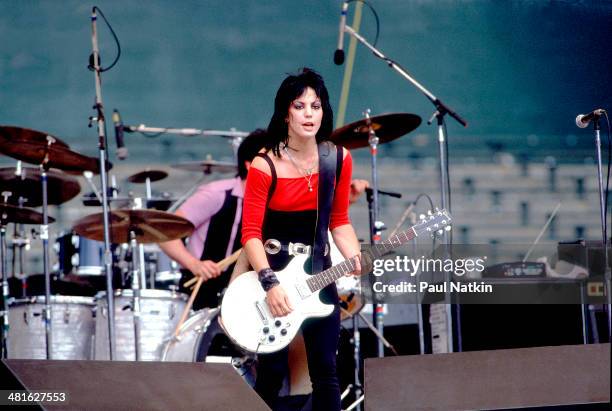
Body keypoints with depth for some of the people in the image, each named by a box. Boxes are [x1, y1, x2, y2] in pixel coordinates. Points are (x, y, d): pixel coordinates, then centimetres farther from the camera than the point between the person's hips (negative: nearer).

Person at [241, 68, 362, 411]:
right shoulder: (265, 166, -15)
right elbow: (251, 233, -15)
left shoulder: (338, 159, -2)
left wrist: (356, 258, -11)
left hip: (319, 271, 4)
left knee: (326, 372, 3)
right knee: (272, 374, -1)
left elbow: (339, 221, 7)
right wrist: (270, 283, -24)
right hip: (272, 271, -4)